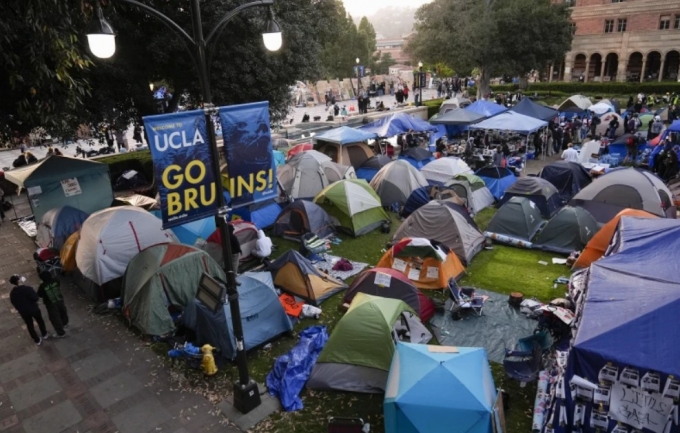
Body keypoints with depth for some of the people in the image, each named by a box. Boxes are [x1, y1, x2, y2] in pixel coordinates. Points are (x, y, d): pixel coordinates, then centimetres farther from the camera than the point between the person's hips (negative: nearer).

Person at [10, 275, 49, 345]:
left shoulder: (12, 293, -8)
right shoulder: (27, 288, -26)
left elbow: (13, 303, 2)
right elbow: (36, 298, -26)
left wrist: (20, 309, 17)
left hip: (23, 312, 4)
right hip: (33, 309, -4)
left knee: (29, 325, 20)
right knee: (40, 321, 23)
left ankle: (37, 340, 32)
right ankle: (45, 335, 41)